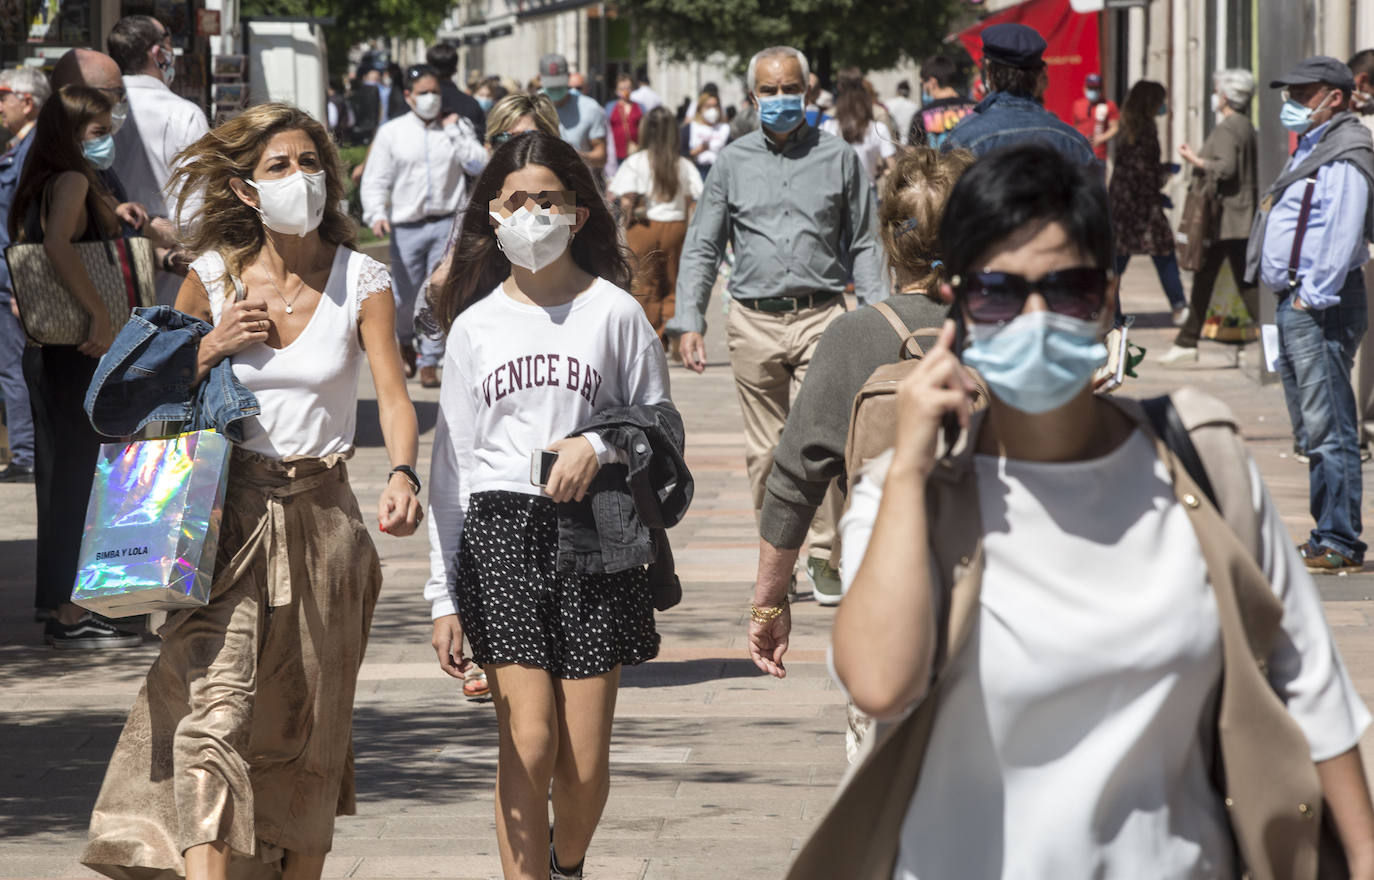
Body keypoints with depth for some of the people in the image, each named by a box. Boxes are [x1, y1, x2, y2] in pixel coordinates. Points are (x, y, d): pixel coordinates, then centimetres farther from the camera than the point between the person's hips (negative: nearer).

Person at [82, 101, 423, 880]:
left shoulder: (362, 281, -1)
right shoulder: (214, 278, 1)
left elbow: (394, 395, -13)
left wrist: (403, 476, -32)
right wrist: (212, 347, -10)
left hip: (321, 517, 1)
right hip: (230, 515, -1)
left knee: (308, 729, 9)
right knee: (212, 710, -16)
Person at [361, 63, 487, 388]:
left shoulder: (458, 127, 8)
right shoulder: (392, 132, 6)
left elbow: (478, 164, -5)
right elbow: (376, 180, 3)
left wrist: (455, 130, -7)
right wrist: (376, 215, -12)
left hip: (447, 223, 0)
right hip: (406, 226, 0)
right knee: (405, 296, 7)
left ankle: (429, 361, 2)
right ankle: (406, 342, 39)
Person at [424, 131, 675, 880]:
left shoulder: (614, 312, 3)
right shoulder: (475, 326, 9)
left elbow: (663, 424, 9)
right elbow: (452, 462, 11)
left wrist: (599, 445, -13)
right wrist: (444, 595, 7)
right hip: (500, 533, 1)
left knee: (584, 765, 1)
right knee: (528, 746, -12)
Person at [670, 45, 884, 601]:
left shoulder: (838, 159, 9)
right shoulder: (732, 163, 10)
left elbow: (863, 244, 12)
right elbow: (702, 247, 11)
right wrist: (688, 320, 1)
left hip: (821, 316, -1)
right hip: (754, 321, 1)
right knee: (765, 450, 4)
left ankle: (824, 556, -2)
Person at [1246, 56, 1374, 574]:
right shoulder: (1311, 149, 21)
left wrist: (1313, 297, -22)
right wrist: (1292, 297, 18)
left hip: (1319, 307, -11)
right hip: (1295, 300, 11)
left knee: (1329, 429, -11)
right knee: (1312, 432, 14)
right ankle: (1328, 536, 19)